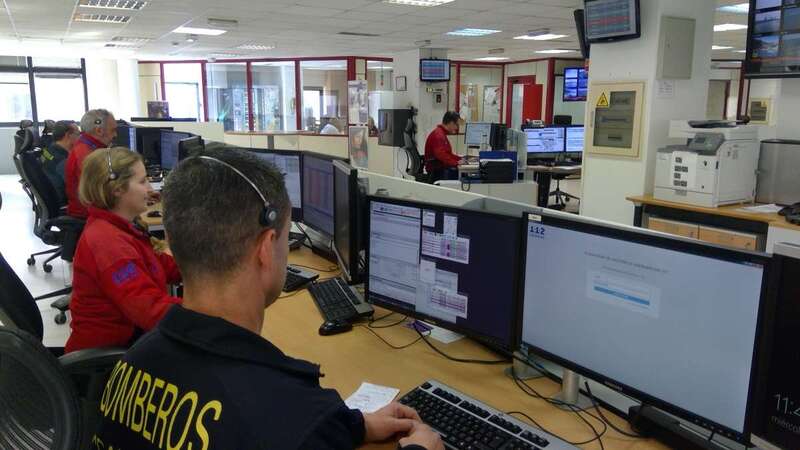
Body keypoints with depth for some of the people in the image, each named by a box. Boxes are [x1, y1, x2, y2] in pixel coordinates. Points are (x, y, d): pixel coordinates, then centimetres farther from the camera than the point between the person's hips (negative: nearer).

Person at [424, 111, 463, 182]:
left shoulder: (442, 134, 21)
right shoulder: (438, 134, -13)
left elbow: (448, 154, 24)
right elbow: (441, 155, -25)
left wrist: (461, 159, 12)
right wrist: (456, 163, -25)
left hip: (442, 168, 10)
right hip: (437, 170, -10)